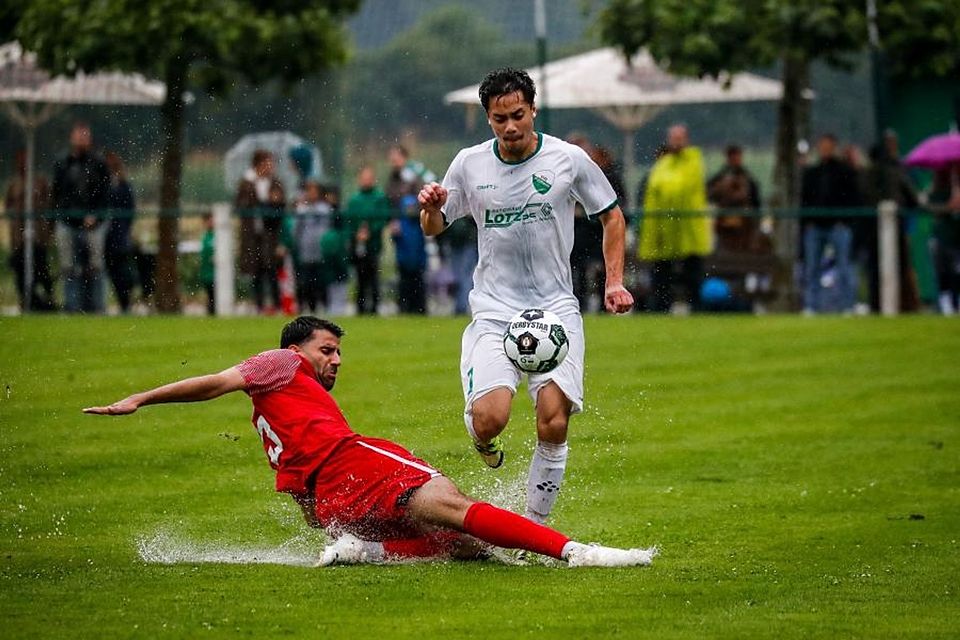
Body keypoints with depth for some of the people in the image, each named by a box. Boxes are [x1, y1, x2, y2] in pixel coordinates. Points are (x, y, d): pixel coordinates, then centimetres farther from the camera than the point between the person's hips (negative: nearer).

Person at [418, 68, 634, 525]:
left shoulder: (570, 160, -1)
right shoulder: (469, 164, 2)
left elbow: (611, 216, 14)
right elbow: (434, 228, 14)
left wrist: (614, 281, 4)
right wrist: (430, 208, -10)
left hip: (556, 310, 0)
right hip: (493, 312, 0)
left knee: (554, 424, -14)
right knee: (489, 417, -21)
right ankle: (484, 442, 18)